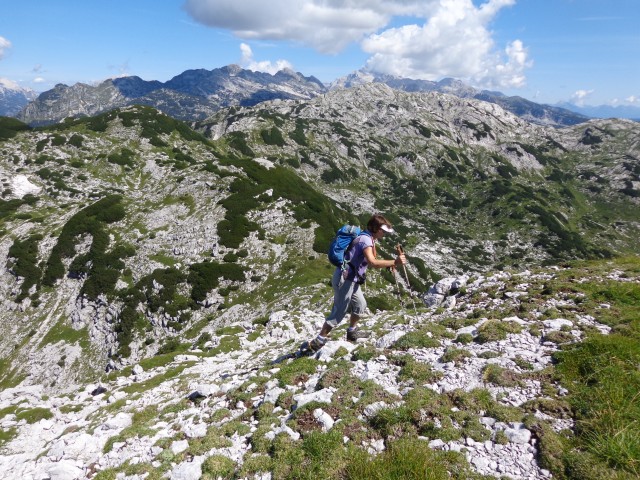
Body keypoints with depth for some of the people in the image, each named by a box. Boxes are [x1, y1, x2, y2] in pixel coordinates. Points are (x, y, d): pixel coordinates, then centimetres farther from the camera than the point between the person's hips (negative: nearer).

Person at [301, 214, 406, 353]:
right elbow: (372, 262, -33)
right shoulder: (365, 239, -18)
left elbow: (371, 262, 17)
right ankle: (317, 342, 0)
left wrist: (388, 264, 3)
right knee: (338, 313, -5)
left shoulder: (368, 239, 13)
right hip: (344, 279, -10)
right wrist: (394, 262, -34)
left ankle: (352, 332, 37)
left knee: (360, 305, 21)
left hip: (350, 279, 10)